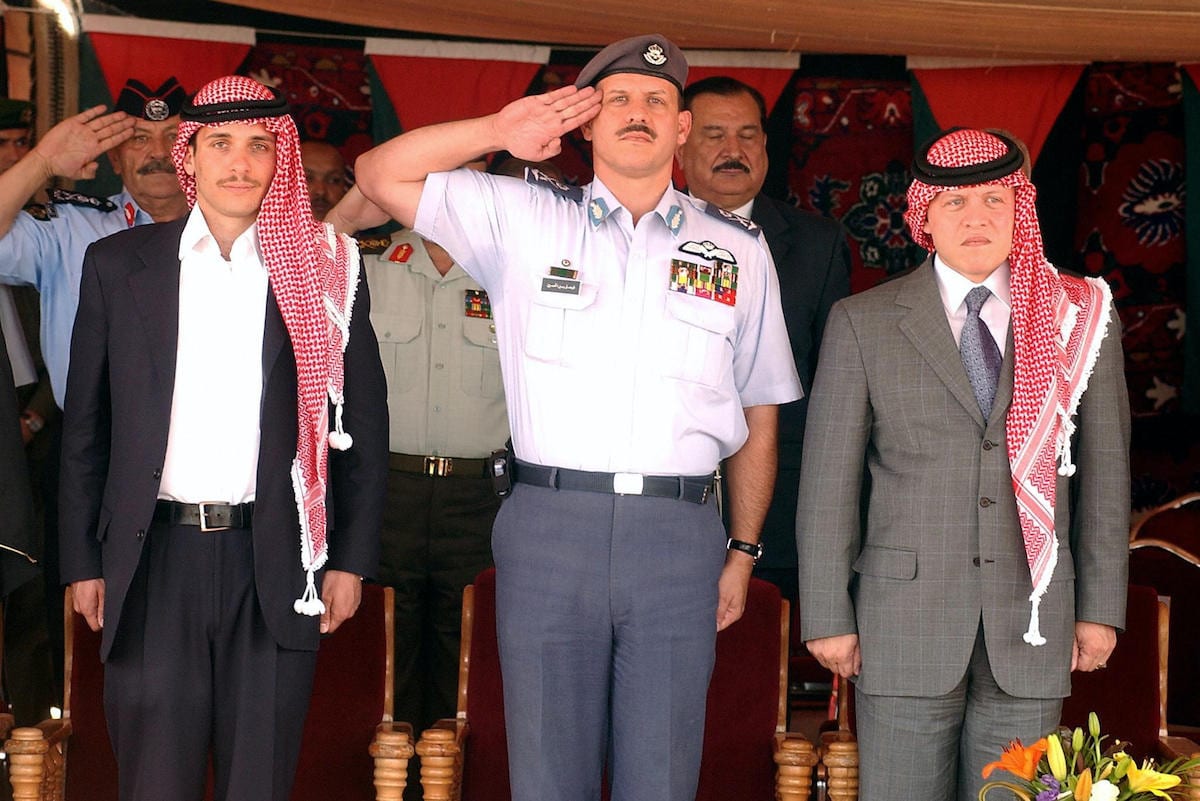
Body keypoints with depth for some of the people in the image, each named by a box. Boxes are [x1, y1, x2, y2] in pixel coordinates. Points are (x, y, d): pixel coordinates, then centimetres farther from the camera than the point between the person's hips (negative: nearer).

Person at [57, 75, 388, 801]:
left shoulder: (325, 271, 3)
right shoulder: (119, 265, 6)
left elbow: (363, 426, 5)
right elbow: (86, 427, 8)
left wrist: (351, 560, 1)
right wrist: (84, 560, 5)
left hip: (275, 563, 0)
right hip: (154, 558, 1)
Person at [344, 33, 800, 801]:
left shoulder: (738, 249, 11)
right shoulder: (525, 218, 9)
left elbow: (759, 415, 14)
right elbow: (381, 174, 8)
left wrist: (743, 552, 11)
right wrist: (500, 131, -1)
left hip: (678, 535, 1)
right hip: (549, 527, 0)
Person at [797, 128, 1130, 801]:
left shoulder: (1080, 318, 7)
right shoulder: (863, 323, 3)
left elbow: (1105, 474, 9)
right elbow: (829, 481, 2)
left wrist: (1101, 608, 6)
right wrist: (828, 616, -1)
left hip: (1032, 622, 1)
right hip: (905, 615, -1)